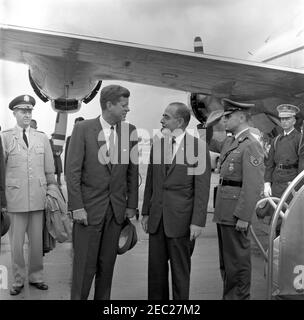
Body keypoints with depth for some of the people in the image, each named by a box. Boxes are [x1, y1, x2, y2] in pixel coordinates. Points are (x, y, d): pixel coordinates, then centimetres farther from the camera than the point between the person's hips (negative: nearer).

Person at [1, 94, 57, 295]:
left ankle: (36, 277, 26)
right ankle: (18, 280, 23)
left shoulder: (42, 138, 8)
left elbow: (50, 170, 10)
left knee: (37, 240, 10)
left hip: (38, 198, 2)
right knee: (17, 242, 6)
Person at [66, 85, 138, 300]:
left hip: (117, 209, 3)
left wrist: (132, 204, 5)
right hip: (89, 208, -3)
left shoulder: (130, 131, 3)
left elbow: (133, 171, 7)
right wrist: (77, 207, -11)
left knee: (107, 264, 12)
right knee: (84, 265, 4)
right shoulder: (83, 129, -6)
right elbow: (73, 171, -7)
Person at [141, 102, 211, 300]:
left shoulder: (198, 147, -8)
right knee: (156, 269, 12)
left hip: (181, 220, -5)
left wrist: (198, 221, -13)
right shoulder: (157, 145, 9)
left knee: (180, 271, 8)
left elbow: (202, 189, -9)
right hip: (157, 218, 5)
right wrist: (146, 212, 12)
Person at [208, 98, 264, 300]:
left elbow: (254, 185, -21)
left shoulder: (251, 145, -16)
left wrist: (244, 216, -22)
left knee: (237, 260, 3)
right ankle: (229, 295, 34)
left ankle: (239, 296, 17)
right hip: (224, 211, 9)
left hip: (237, 212, -9)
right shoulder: (230, 142, 12)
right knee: (226, 259, 19)